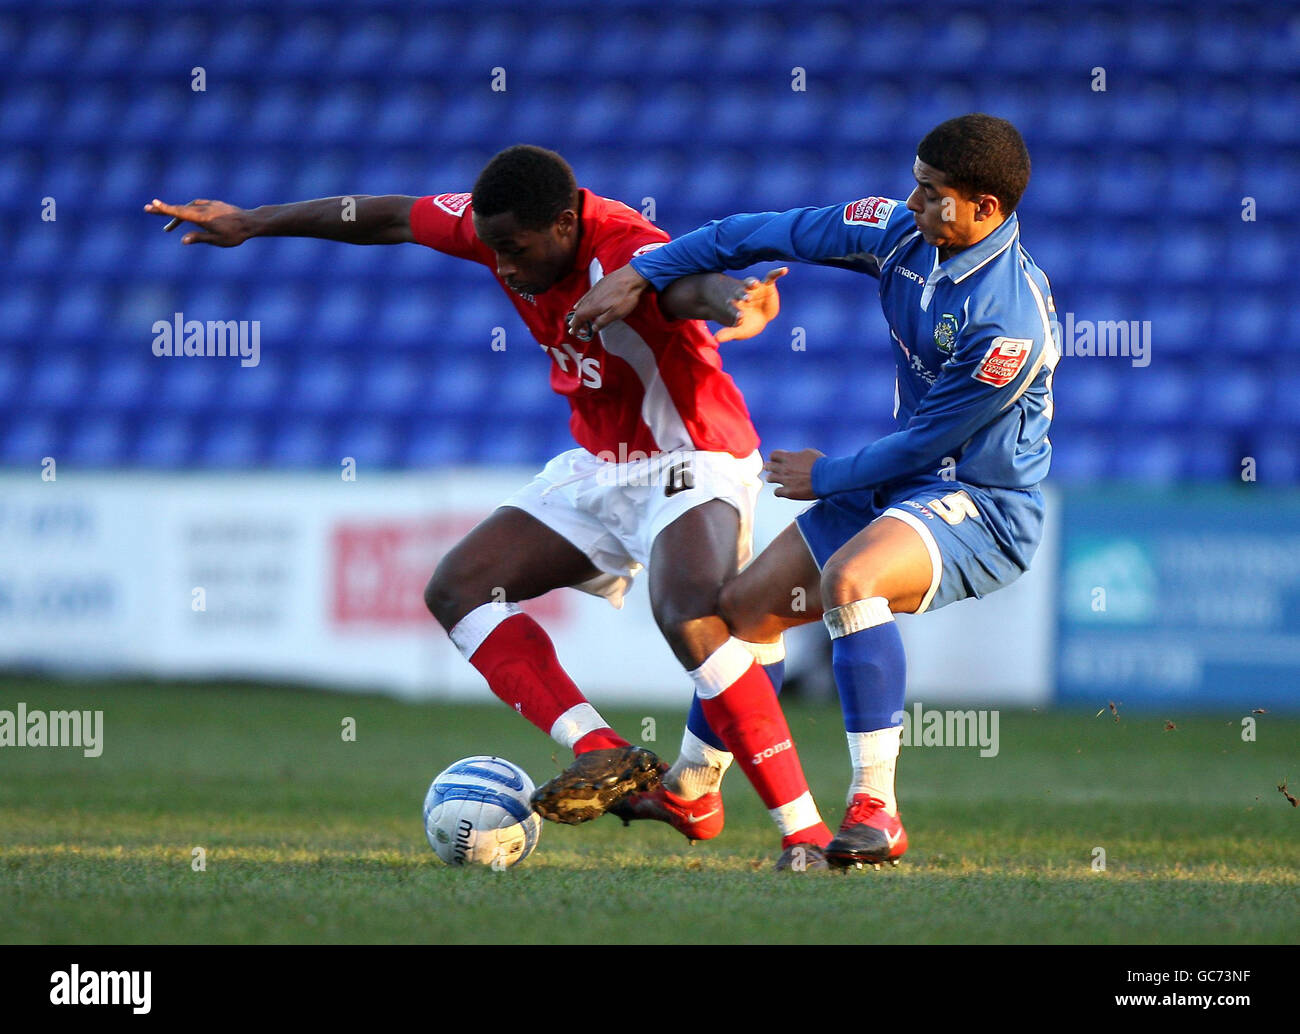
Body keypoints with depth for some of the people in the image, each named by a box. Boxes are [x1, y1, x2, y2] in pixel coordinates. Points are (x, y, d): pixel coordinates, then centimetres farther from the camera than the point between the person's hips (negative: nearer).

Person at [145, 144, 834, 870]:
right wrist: (254, 224, 16)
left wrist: (732, 304, -78)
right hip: (596, 469, 9)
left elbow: (692, 284, -53)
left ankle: (805, 829, -27)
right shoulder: (502, 228, -7)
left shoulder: (628, 252, -30)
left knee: (690, 618, -33)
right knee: (458, 590, -2)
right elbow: (387, 219, 8)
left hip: (692, 466, -9)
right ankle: (604, 754, -15)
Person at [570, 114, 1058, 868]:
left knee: (847, 578, -36)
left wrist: (824, 477, -6)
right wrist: (641, 275, 3)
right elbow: (775, 234, 4)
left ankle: (876, 808, -31)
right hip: (904, 479, 9)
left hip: (984, 508, -9)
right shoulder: (902, 233, -5)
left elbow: (926, 439, -19)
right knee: (746, 607, 11)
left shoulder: (1010, 321, -28)